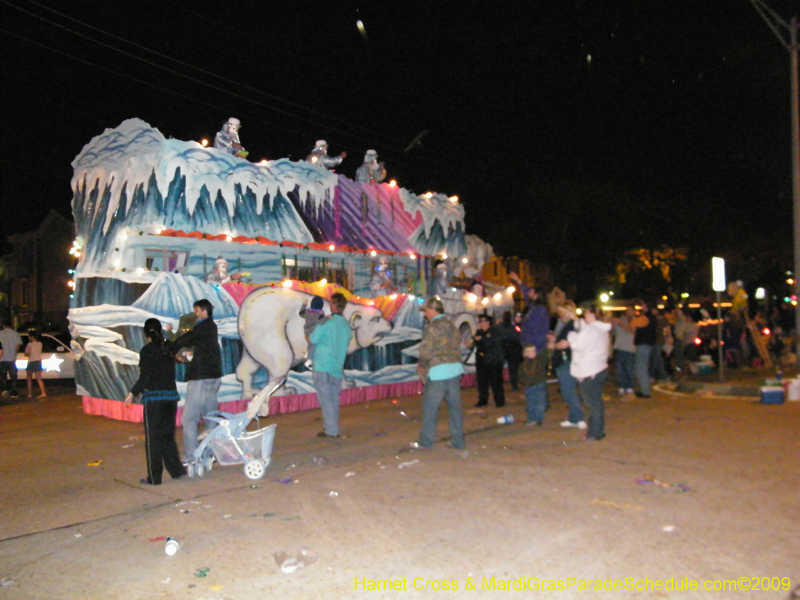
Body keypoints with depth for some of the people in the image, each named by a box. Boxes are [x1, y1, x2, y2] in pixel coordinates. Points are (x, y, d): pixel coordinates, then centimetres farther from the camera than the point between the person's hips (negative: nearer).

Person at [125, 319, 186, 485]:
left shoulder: (147, 350, -9)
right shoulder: (167, 348, 8)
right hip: (171, 396, 6)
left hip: (154, 398, -6)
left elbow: (145, 377, -13)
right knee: (168, 435, 16)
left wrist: (132, 393, -6)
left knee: (153, 438, 2)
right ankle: (176, 469, 16)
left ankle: (154, 477, 7)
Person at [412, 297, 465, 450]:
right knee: (455, 405, 12)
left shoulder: (433, 327, -9)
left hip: (439, 371, -7)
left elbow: (426, 351, -12)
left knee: (430, 408, 3)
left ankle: (425, 442, 10)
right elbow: (457, 348, 16)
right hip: (456, 368, 7)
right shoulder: (452, 326, 15)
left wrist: (421, 366, 7)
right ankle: (458, 441, 16)